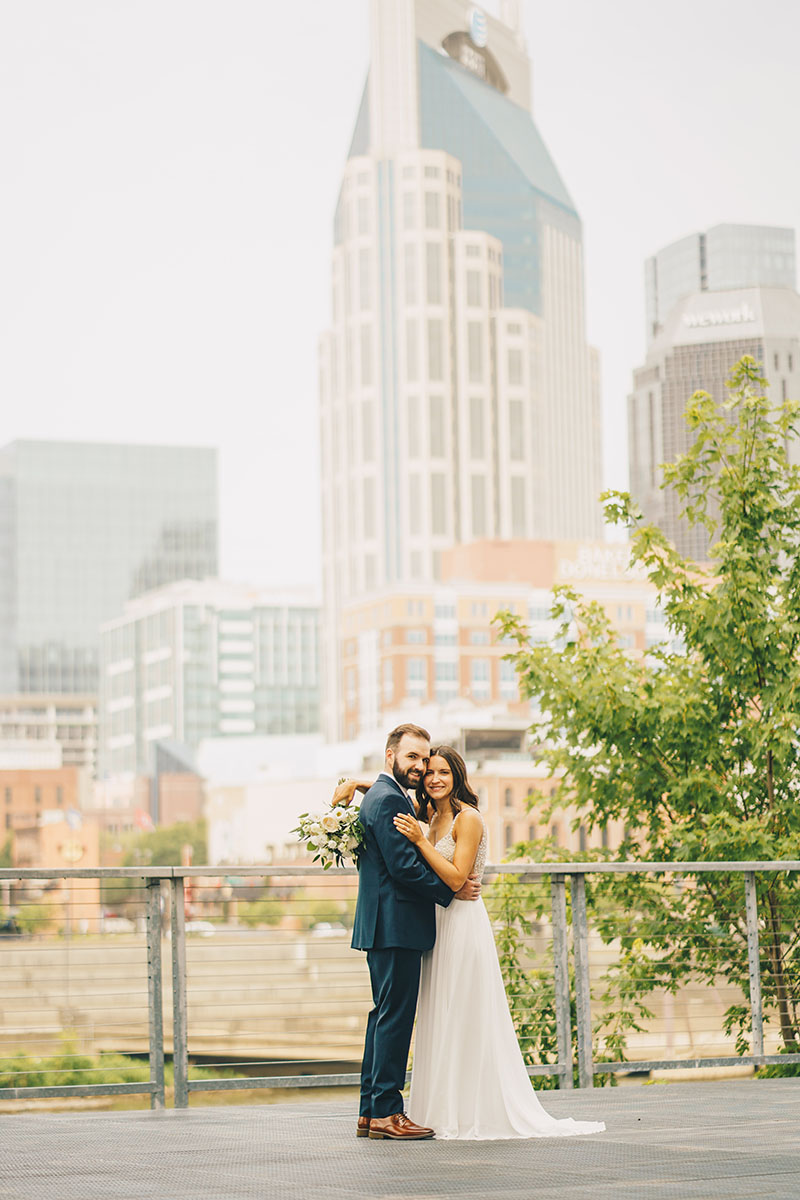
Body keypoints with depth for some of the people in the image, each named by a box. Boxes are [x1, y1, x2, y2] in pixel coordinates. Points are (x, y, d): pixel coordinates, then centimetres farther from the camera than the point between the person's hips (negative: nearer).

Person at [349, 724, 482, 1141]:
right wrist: (450, 891, -9)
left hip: (385, 928, 11)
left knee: (385, 1015, 13)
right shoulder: (388, 800, -13)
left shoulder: (381, 797, 20)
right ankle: (386, 1113, -5)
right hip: (395, 926, -11)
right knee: (395, 1016, -8)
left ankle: (370, 1111, 16)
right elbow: (404, 867, -19)